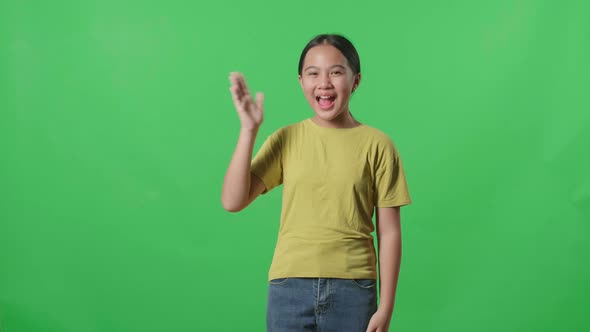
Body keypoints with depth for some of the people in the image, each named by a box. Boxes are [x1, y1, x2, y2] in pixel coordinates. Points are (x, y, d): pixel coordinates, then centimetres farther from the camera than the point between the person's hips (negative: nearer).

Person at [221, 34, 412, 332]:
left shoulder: (376, 144, 0)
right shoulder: (286, 140, 3)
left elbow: (389, 232, 1)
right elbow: (233, 202, -5)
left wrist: (386, 308, -1)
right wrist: (248, 129, -10)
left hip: (353, 289, -1)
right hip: (290, 286, 1)